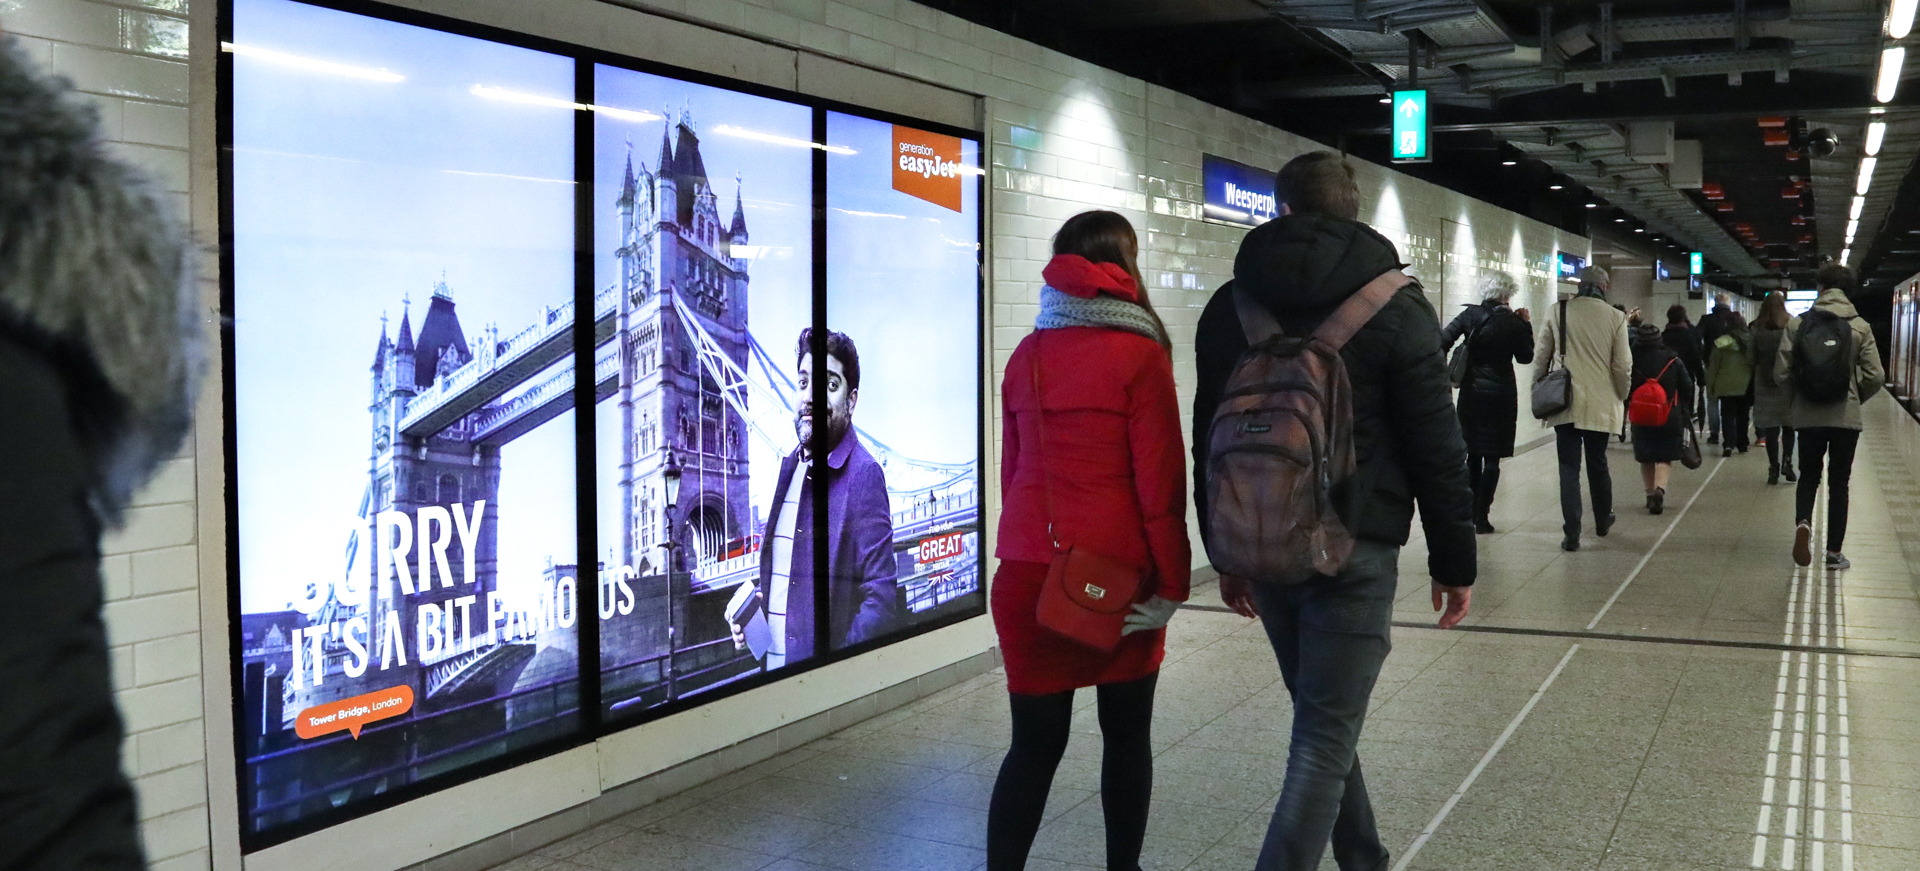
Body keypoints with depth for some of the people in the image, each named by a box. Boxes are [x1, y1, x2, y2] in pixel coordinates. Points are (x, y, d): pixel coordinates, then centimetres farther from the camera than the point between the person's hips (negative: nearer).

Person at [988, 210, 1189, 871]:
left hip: (1027, 573, 4)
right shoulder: (1140, 356, -8)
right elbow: (1160, 482, -10)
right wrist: (1172, 584, -4)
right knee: (1126, 734, 14)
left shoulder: (1027, 355, 7)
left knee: (1036, 742, 7)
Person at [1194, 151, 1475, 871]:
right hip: (1354, 549, -5)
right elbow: (1437, 448, -7)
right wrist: (1454, 562, 1)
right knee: (1325, 737, -3)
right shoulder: (1396, 306, -5)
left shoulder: (1230, 305, 7)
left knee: (1324, 718, 21)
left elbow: (1210, 441, 11)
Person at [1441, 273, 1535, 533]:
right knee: (1492, 458, 2)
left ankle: (1469, 513, 15)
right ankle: (1481, 517, -1)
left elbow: (1443, 340, -13)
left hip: (1471, 392, 2)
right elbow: (1525, 356, 6)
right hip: (1501, 394, -2)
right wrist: (1525, 325, 11)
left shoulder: (1470, 314, -4)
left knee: (1472, 455, 13)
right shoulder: (1514, 323, -7)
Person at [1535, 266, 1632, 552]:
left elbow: (1540, 357, 3)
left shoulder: (1557, 312, -1)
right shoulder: (1615, 317, -3)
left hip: (1564, 402, -1)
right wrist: (1621, 398, 14)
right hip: (1600, 404, 1)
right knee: (1598, 464, 17)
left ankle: (1572, 533, -4)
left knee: (1569, 467, 1)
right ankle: (1602, 521, 34)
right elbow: (1623, 366, -1)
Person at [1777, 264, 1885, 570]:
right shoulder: (1860, 327, -4)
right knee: (1838, 481, 9)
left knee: (1808, 476, 16)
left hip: (1807, 416, 1)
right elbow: (1876, 376, -7)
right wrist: (1857, 398, 12)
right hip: (1846, 416, 0)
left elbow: (1781, 372, -6)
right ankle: (1834, 551, 11)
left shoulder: (1798, 324, -4)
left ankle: (1803, 522, -13)